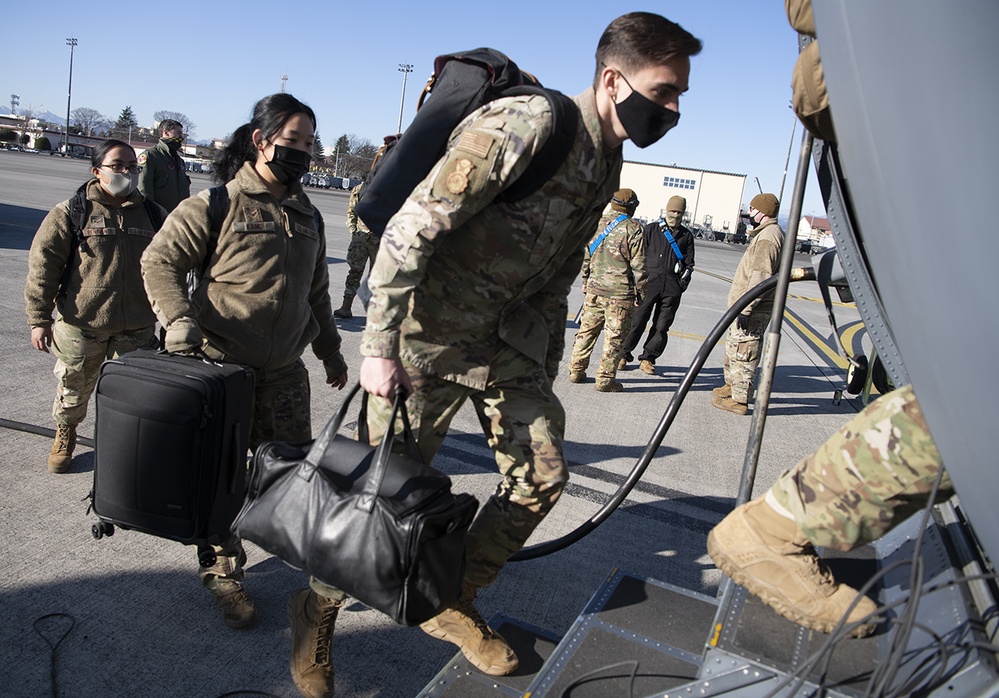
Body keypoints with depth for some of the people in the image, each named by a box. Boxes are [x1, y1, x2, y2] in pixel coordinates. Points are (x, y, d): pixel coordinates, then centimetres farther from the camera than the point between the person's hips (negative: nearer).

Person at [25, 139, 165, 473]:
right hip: (81, 325, -1)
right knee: (74, 386, 15)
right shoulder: (70, 213, -3)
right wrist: (39, 318, -8)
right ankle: (65, 434, 41)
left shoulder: (153, 215, 7)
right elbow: (43, 265, -4)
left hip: (137, 328, 2)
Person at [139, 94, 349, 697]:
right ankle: (225, 571, 28)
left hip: (286, 372, 4)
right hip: (223, 369, -4)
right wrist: (180, 321, -21)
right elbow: (161, 261, -6)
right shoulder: (218, 205, -6)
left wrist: (331, 349, 23)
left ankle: (316, 588, 17)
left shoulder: (308, 216, 13)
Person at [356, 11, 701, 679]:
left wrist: (546, 369, 16)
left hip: (507, 341, 8)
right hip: (430, 336, -7)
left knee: (543, 475, 6)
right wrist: (379, 347, -21)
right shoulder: (524, 126, -22)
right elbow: (410, 230, -22)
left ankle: (452, 604, 24)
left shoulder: (608, 163, 6)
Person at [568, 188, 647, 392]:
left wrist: (585, 283, 21)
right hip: (620, 292, -5)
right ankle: (605, 379, 6)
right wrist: (641, 292, 1)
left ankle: (576, 371, 19)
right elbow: (638, 266, -8)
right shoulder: (632, 228, -9)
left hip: (594, 289, 5)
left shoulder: (596, 223, 7)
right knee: (614, 337, 2)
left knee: (587, 330, 14)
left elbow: (585, 257, 12)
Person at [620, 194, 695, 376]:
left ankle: (647, 358, 11)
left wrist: (686, 276, 5)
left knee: (662, 325, 1)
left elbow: (689, 262, 22)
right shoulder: (652, 229, 8)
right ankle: (624, 354, 11)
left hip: (672, 285, 2)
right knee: (638, 319, -3)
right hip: (651, 280, -2)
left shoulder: (686, 235, 15)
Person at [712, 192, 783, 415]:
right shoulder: (766, 234, 18)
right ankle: (731, 385, 37)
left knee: (742, 353, -5)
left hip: (752, 311, -11)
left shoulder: (767, 237, -18)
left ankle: (740, 400, 1)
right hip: (744, 306, 11)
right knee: (734, 348, 23)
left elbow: (761, 277, -27)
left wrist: (746, 308, -28)